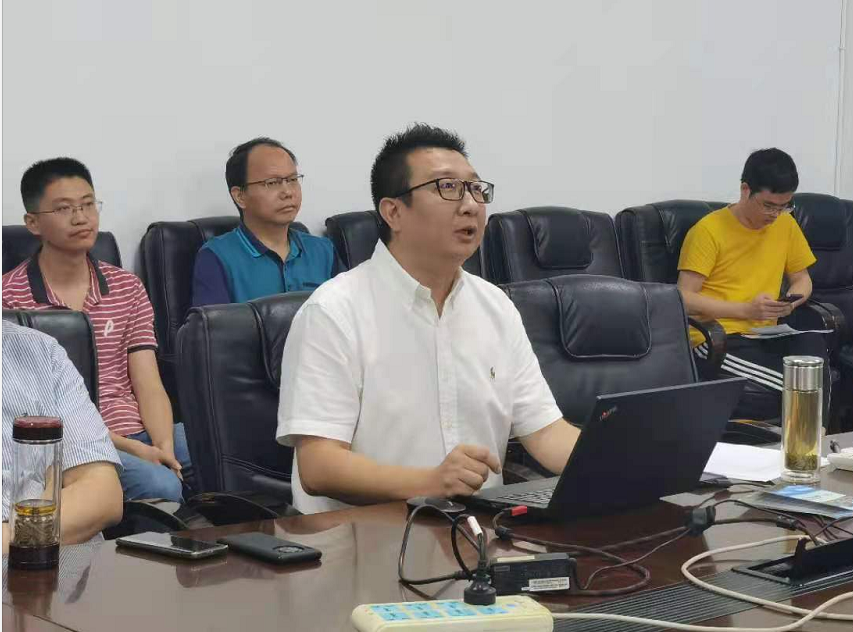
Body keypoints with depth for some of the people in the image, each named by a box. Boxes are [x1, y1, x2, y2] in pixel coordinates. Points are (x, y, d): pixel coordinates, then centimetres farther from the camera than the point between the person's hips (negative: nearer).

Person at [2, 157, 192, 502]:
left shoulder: (127, 288, 14)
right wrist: (130, 448, -16)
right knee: (160, 485, -34)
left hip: (141, 433, 5)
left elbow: (148, 385, 7)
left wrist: (163, 447, -15)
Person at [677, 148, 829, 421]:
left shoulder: (786, 224, 10)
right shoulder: (708, 230, -7)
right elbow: (685, 299, -10)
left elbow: (802, 279, 22)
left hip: (765, 334, 6)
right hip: (716, 337, -6)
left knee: (814, 345, -29)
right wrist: (746, 310, -19)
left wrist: (791, 301, -3)